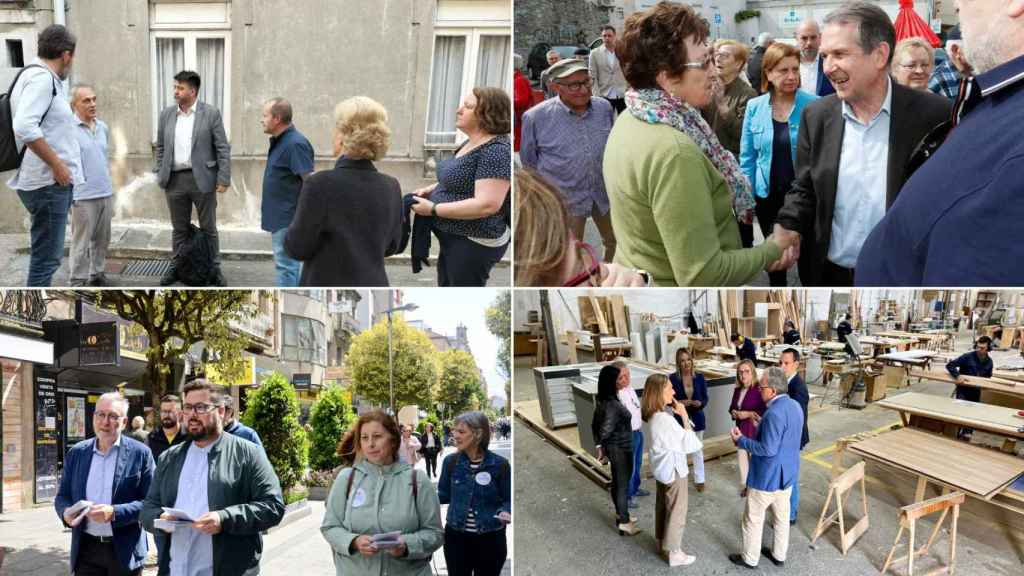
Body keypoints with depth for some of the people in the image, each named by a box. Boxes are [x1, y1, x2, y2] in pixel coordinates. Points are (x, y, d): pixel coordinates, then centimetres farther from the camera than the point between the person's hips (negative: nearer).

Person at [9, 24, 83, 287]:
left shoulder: (39, 76, 16)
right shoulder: (42, 77, -13)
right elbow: (25, 127, -27)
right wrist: (57, 164, -19)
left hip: (49, 180, 10)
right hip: (48, 182, -10)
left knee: (46, 255, 17)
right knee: (46, 258, -6)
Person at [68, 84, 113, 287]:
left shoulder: (103, 127, 10)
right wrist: (68, 194, -12)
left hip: (106, 194, 6)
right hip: (83, 196, -6)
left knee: (102, 240, 13)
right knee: (81, 242, 0)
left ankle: (98, 274, 25)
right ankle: (78, 281, 8)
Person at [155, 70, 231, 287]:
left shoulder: (211, 113, -4)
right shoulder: (166, 114, 8)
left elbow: (223, 148, -5)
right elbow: (160, 147, 15)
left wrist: (224, 179, -10)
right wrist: (160, 175, 8)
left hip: (203, 179, -3)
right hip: (175, 180, 3)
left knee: (208, 228, 5)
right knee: (179, 228, 12)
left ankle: (214, 268, 16)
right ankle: (178, 267, 22)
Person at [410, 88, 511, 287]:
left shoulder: (496, 150, -23)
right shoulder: (471, 142, 8)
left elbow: (487, 204, -30)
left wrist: (433, 208, -24)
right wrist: (432, 189, 5)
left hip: (475, 243, -10)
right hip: (454, 237, 10)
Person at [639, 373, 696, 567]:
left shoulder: (649, 416, -2)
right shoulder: (664, 419, -30)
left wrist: (676, 414, -3)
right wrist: (684, 415, -16)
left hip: (660, 467, 9)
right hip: (673, 469, -9)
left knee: (662, 506, 22)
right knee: (677, 511, 5)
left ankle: (661, 543, 37)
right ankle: (674, 553, 16)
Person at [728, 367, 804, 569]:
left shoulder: (774, 413, -30)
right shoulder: (795, 406, 0)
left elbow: (768, 449, -28)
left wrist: (741, 441, -18)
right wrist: (761, 426, 11)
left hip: (767, 477, -9)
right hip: (787, 474, 9)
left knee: (753, 519, 10)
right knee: (782, 516, 22)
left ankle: (750, 559, 24)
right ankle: (779, 555, 36)